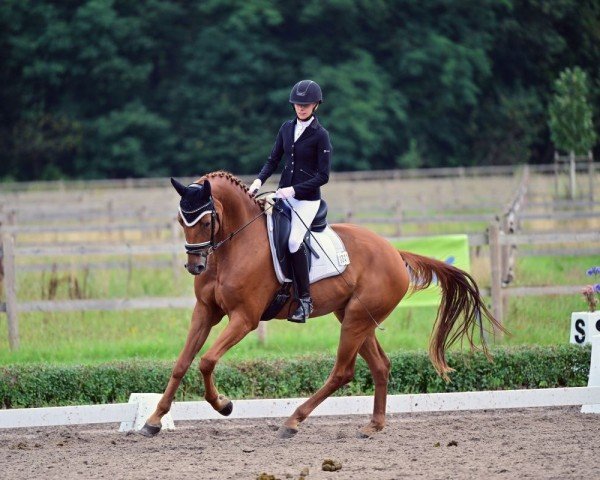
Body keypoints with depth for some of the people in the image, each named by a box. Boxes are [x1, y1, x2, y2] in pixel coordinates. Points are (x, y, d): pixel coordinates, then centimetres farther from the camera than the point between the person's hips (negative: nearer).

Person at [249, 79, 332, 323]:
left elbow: (323, 176, -11)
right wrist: (259, 180, -5)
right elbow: (273, 159, 13)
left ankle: (305, 300, -15)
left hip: (307, 199, -6)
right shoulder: (287, 128, 8)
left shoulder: (320, 135, -9)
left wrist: (294, 190, -19)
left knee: (294, 241, -23)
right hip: (284, 193, 6)